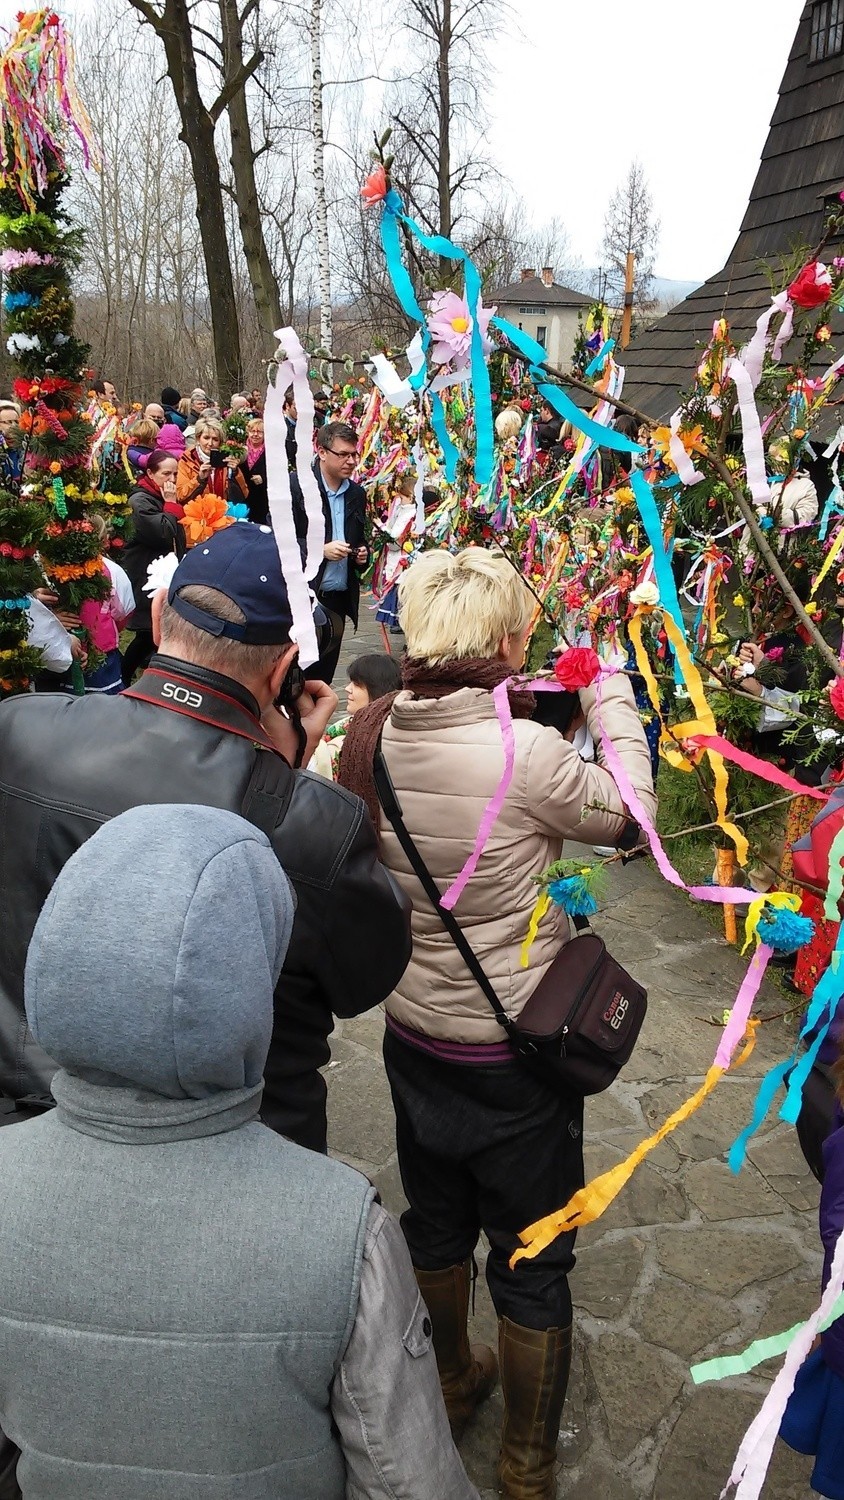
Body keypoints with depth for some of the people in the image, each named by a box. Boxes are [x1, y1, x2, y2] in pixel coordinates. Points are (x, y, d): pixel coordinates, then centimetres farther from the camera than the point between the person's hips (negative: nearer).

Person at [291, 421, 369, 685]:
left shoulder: (357, 493, 12)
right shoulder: (293, 486, -6)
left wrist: (362, 555, 3)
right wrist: (321, 550, -18)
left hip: (339, 600, 5)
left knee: (323, 677, 9)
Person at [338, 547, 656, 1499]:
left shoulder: (371, 735, -12)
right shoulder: (526, 753, -28)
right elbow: (626, 812, -10)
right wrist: (610, 692, 0)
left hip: (413, 1035, 6)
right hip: (517, 1050, -5)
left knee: (434, 1224, 27)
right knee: (531, 1262, 16)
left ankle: (449, 1383, 52)